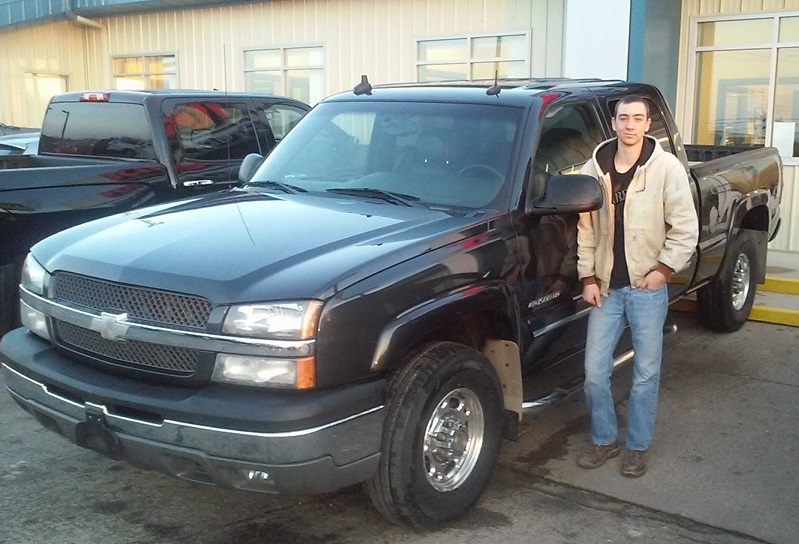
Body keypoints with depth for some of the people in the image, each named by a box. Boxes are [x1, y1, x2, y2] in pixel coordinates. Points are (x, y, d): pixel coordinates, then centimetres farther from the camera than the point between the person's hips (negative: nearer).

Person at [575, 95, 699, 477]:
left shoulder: (667, 168, -6)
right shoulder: (594, 169, 3)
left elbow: (685, 227, -5)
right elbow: (586, 229, 6)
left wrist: (664, 268, -11)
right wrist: (588, 278, 1)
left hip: (648, 288, -3)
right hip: (606, 287, 3)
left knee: (646, 373, 6)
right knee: (594, 372, 5)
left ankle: (637, 447, 22)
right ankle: (604, 440, 24)